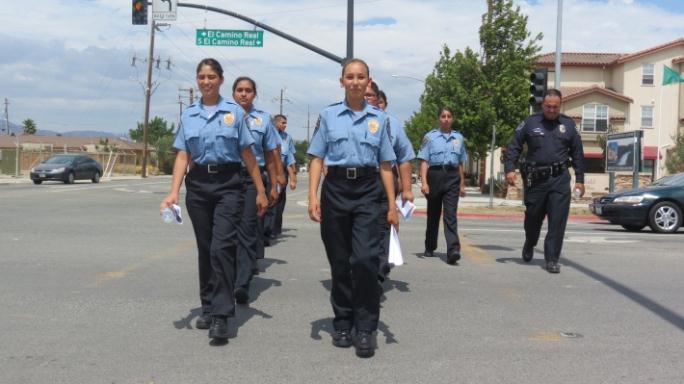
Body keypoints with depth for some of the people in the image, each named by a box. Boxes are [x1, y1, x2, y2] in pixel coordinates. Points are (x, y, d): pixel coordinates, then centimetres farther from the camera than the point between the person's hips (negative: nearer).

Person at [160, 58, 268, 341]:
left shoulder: (234, 112, 3)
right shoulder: (188, 115, 9)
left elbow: (247, 155, 3)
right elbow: (182, 156, 4)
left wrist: (260, 191, 2)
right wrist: (174, 192, -8)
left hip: (227, 183, -3)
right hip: (198, 184, 3)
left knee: (222, 247, -14)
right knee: (205, 248, 10)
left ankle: (221, 314, -11)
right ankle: (208, 308, 22)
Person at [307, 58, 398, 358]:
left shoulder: (379, 118, 9)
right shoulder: (328, 115, 7)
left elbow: (385, 164, 9)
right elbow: (317, 159, 5)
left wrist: (392, 206, 5)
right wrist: (313, 196, -7)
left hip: (367, 191, 0)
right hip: (336, 189, 1)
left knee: (365, 259, -13)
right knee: (339, 261, 7)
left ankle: (365, 329, -3)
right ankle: (343, 324, 22)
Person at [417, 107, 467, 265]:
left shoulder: (458, 138, 14)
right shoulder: (430, 137, 4)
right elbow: (424, 161, -2)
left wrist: (462, 184, 18)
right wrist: (424, 182, -12)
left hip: (452, 178, 1)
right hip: (435, 175, -1)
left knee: (450, 214, -11)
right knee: (433, 214, 9)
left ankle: (453, 250, -20)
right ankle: (430, 247, 25)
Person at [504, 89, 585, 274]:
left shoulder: (568, 125, 9)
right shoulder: (530, 123, 4)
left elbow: (577, 153, 13)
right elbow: (514, 146, 4)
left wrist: (579, 179, 9)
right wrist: (510, 169, -9)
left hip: (559, 179, 1)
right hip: (535, 178, 0)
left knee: (558, 221, -5)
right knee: (533, 217, 12)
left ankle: (552, 260, 3)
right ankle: (529, 245, 40)